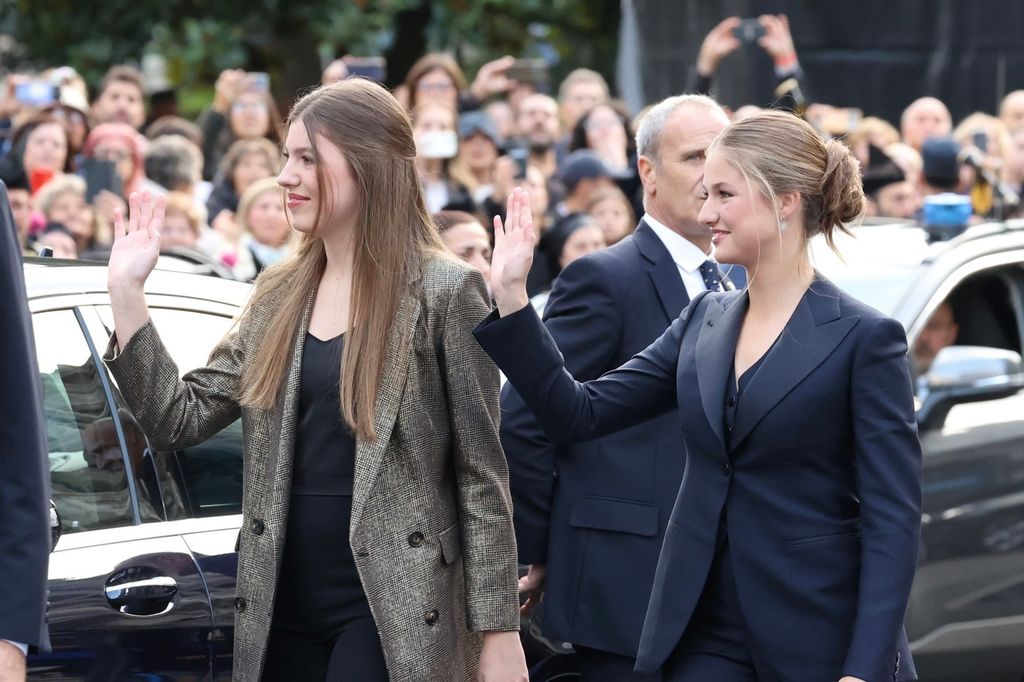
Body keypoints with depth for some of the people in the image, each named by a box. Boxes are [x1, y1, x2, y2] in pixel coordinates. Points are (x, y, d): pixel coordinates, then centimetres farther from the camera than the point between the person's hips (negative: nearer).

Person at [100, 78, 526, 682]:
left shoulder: (445, 292, -5)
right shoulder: (279, 296, 12)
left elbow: (482, 476, -6)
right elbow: (179, 419, 9)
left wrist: (499, 631, -9)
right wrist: (127, 291, 2)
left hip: (394, 614, -6)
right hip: (283, 608, 6)